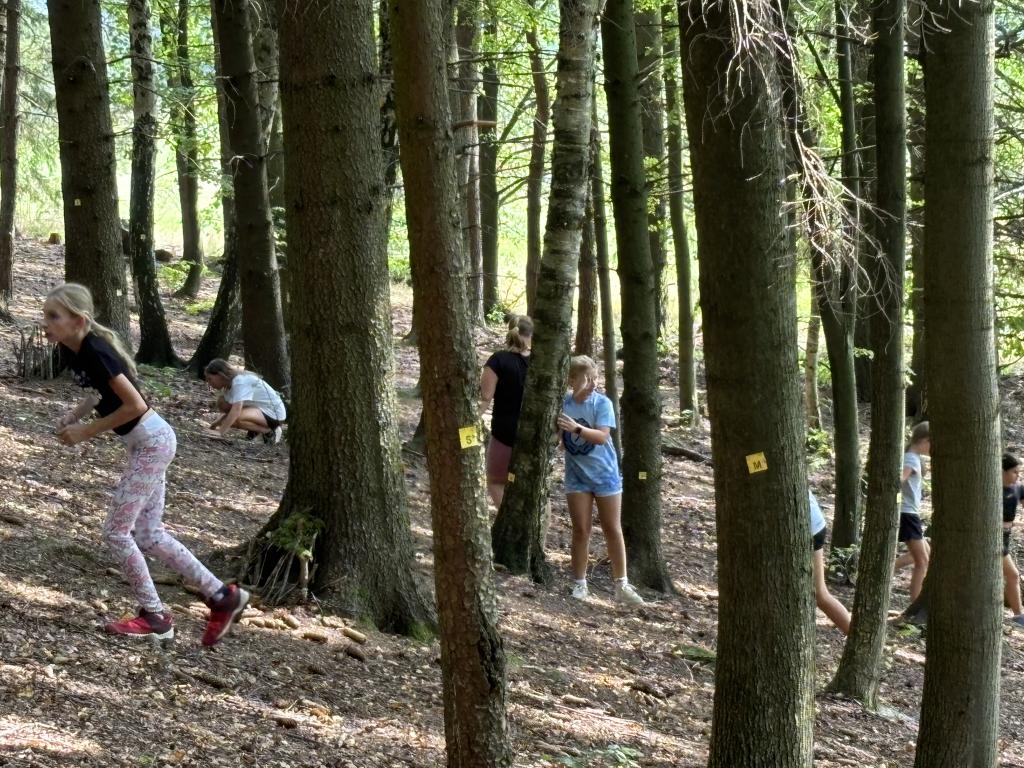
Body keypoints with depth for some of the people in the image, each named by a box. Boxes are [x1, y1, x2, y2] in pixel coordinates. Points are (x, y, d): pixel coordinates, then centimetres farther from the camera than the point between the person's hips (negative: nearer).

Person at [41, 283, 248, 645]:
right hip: (145, 443, 10)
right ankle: (222, 595, 17)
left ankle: (155, 617, 7)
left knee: (116, 531, -4)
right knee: (149, 535, 11)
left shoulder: (95, 352, -25)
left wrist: (87, 431, -18)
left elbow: (135, 404, -26)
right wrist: (74, 415, 3)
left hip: (152, 442, -10)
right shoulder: (72, 349, 2)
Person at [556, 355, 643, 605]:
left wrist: (576, 428, -36)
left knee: (613, 530, 4)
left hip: (604, 474, -2)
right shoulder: (563, 404, -3)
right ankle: (579, 584, 9)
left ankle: (622, 585, 10)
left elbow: (602, 436, -24)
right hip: (577, 476, 2)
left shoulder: (602, 403, -12)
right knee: (581, 530, 2)